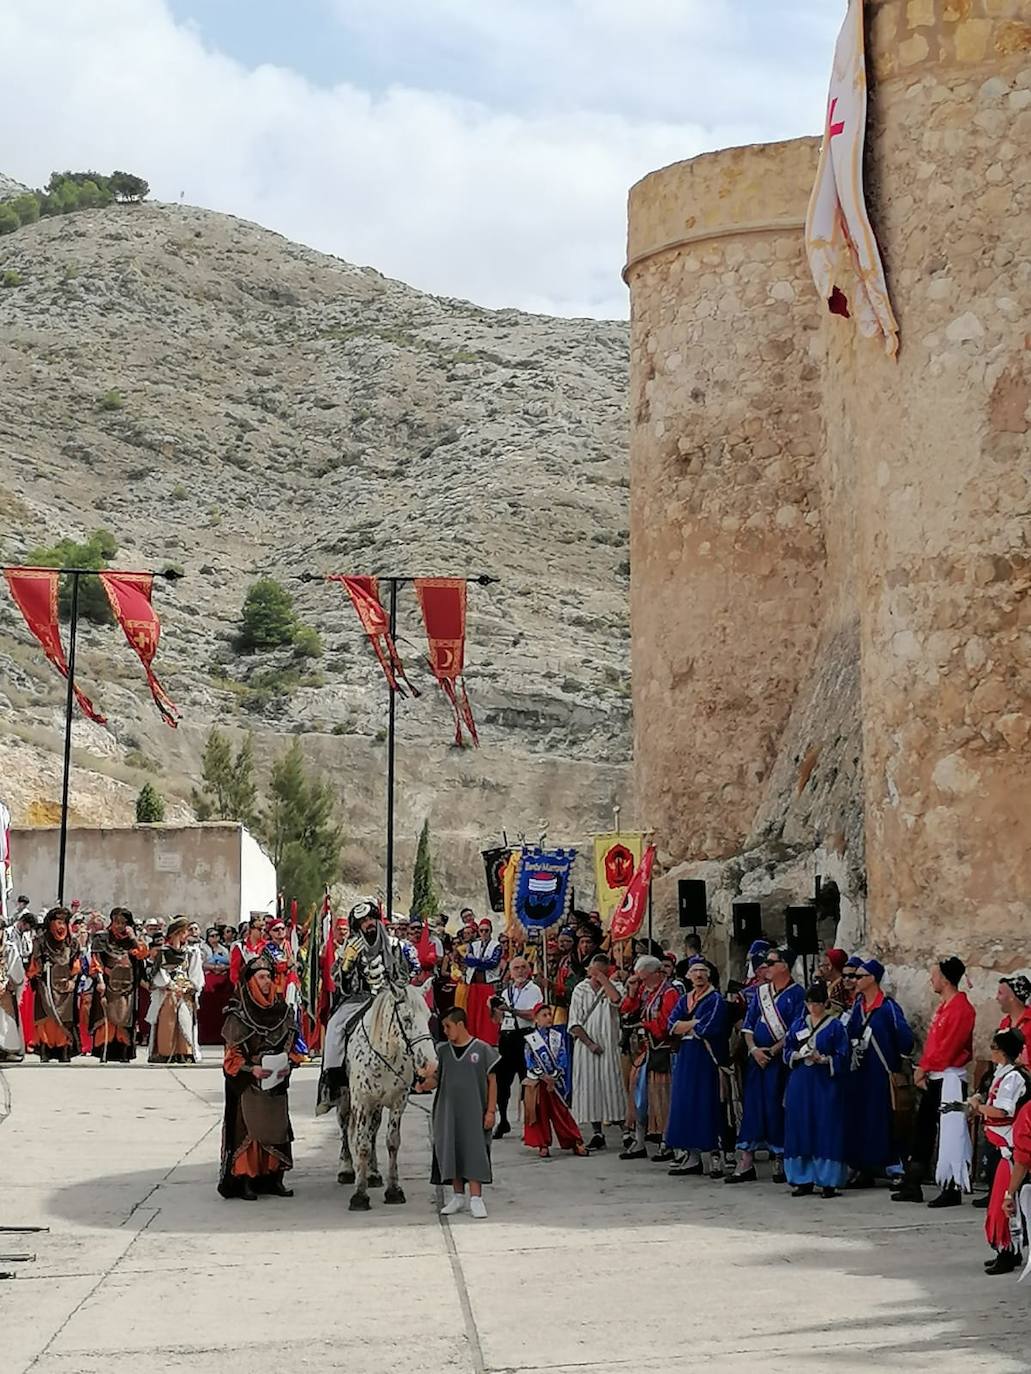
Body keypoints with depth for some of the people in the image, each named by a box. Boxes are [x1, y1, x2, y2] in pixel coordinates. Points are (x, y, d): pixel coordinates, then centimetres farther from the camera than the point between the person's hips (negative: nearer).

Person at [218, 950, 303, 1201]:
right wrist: (252, 1069, -21)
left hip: (277, 1081, 5)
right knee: (248, 1127, -4)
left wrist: (288, 1064, -6)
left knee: (277, 1127, 7)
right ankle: (244, 1181, 3)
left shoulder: (282, 1010, 7)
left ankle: (274, 1178, 16)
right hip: (247, 1083, -5)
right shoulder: (238, 1015, -7)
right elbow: (232, 1055, -7)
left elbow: (292, 1044, 13)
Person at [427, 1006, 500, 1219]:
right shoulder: (442, 1051, 6)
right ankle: (458, 1196, 20)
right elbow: (436, 1078, 5)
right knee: (450, 1151, 7)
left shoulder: (482, 1049, -5)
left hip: (474, 1112, -4)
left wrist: (491, 1111, -6)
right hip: (448, 1111, 4)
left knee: (474, 1151, -5)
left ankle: (476, 1198, 0)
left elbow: (492, 1081, -2)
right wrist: (424, 1084, -18)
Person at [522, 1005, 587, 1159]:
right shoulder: (530, 1040, 0)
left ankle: (576, 1142, 2)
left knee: (561, 1112, -1)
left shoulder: (558, 1036, 4)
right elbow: (530, 1063, -4)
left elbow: (563, 1060, -1)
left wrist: (553, 1078, -12)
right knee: (540, 1114, 2)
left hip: (555, 1081, 0)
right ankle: (543, 1145, 10)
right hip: (536, 1082, 0)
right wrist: (543, 1076, -15)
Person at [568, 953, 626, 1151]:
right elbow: (574, 1024, 3)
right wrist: (589, 1043, -8)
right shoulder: (580, 990, 7)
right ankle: (597, 1133, 5)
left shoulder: (614, 987, 3)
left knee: (612, 1085, -6)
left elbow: (617, 999, -23)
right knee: (590, 1088, 1)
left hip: (609, 1045, -2)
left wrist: (603, 979, -12)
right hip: (587, 1046, 2)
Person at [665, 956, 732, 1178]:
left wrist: (685, 1025, -3)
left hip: (707, 1058, -6)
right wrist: (696, 1023, -9)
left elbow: (709, 1028, -15)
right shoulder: (684, 1000, 16)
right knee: (685, 1105, 5)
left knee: (709, 1107, -8)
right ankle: (689, 1158, 9)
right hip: (686, 1058, 6)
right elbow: (672, 1025, 3)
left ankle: (715, 1159, -6)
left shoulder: (716, 1000, -3)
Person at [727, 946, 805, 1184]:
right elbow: (748, 1024, 11)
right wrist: (753, 1049, -5)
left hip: (780, 1059, -5)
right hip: (756, 1056, 6)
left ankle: (780, 1162, 9)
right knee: (751, 1105, 4)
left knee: (776, 1108, -4)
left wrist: (772, 1051, -13)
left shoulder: (796, 993, -5)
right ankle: (745, 1163, 8)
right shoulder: (760, 991, 13)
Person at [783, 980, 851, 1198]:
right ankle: (804, 1179, 9)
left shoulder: (836, 1026, -1)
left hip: (825, 1085, -4)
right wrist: (798, 1055, -8)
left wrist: (823, 1059, -19)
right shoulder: (798, 1024, 12)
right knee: (800, 1129, 3)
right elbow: (787, 1051, 12)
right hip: (800, 1084, 4)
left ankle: (828, 1181, -2)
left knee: (826, 1130, -5)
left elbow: (843, 1056, -5)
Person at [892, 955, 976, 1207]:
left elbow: (947, 1047, -19)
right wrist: (923, 1069, 4)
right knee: (922, 1131, 13)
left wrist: (925, 1067, -11)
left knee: (950, 1134, -6)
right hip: (933, 1078, 10)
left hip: (950, 1079, -10)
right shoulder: (943, 1005, 15)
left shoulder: (961, 1008, -16)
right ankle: (913, 1187, 19)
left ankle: (952, 1191, 0)